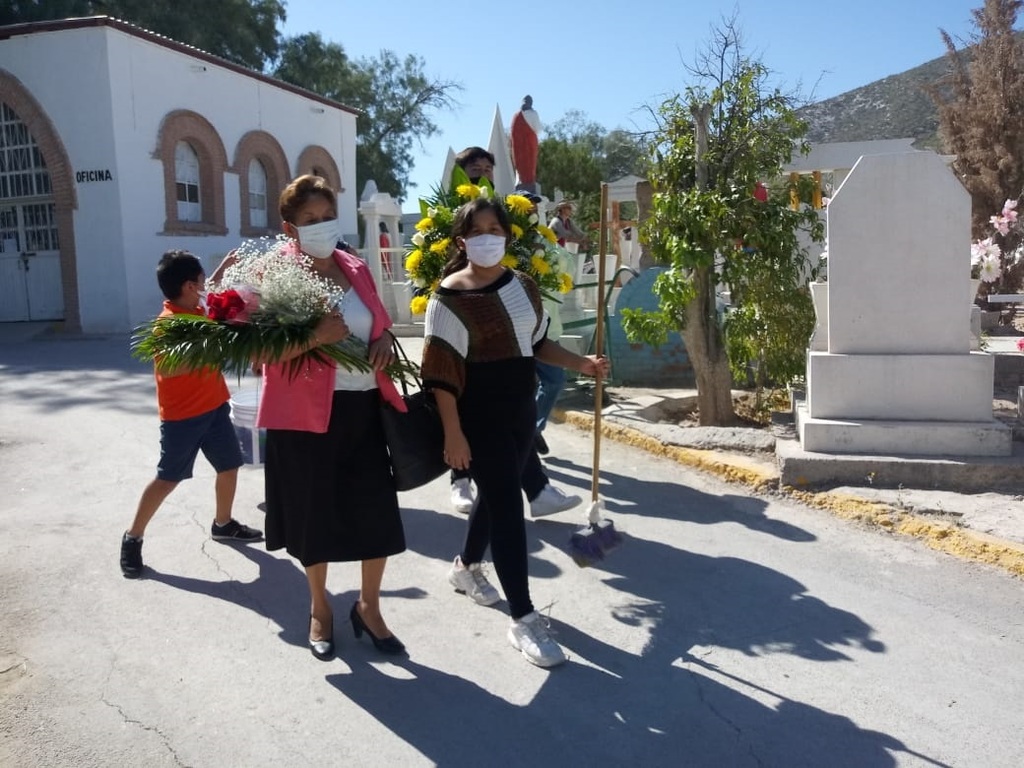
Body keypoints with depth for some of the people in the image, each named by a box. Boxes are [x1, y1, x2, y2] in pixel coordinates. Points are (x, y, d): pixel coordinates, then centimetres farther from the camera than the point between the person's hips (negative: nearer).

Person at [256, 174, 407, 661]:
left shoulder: (356, 269, 9)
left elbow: (380, 324, 21)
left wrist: (384, 341, -2)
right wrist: (314, 337, -27)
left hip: (364, 406, 4)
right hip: (306, 412, -4)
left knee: (378, 513, 6)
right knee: (314, 514, 11)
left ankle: (368, 607, 29)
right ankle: (320, 608, 35)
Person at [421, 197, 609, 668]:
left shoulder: (523, 286, 6)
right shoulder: (450, 296, -13)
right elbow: (442, 371, -15)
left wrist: (582, 364, 3)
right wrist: (453, 433, -18)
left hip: (521, 408, 7)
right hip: (480, 415, -7)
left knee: (497, 494, 19)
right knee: (507, 504, -8)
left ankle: (466, 567, 45)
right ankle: (523, 620, 2)